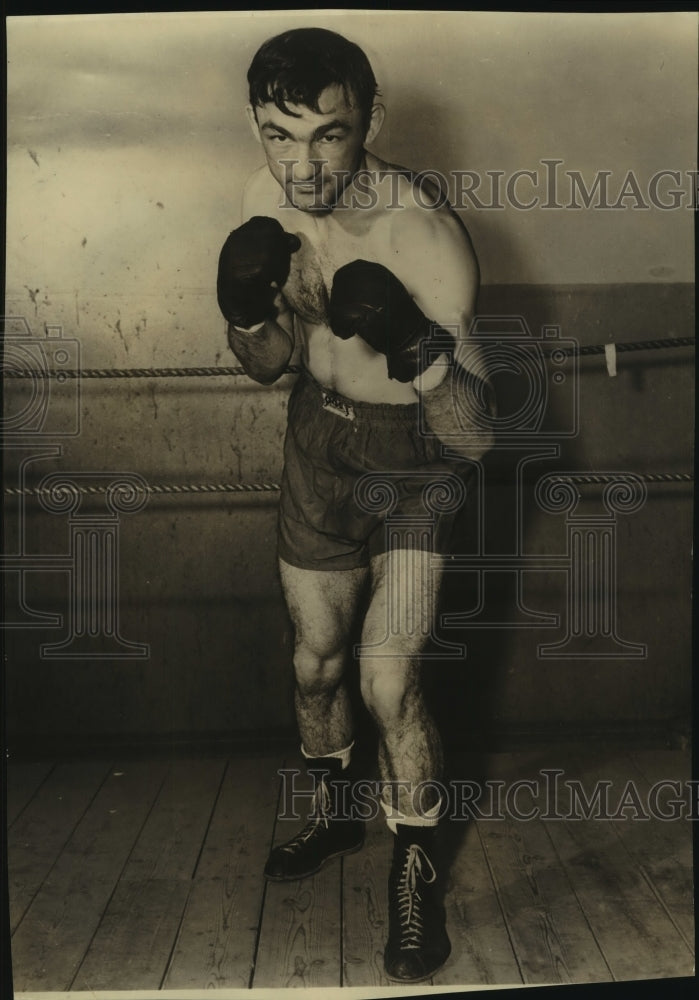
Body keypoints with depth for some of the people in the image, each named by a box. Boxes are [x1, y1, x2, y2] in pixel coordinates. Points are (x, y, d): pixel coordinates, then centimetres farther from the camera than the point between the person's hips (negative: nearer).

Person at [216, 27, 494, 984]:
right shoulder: (267, 200, -11)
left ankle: (417, 868, 17)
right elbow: (267, 365, 0)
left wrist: (415, 346, -45)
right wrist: (245, 308, -22)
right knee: (316, 663, 16)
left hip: (415, 451, -5)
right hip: (318, 437, 5)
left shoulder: (425, 235, -28)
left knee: (388, 682, -12)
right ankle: (333, 811, 44)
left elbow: (474, 438, -27)